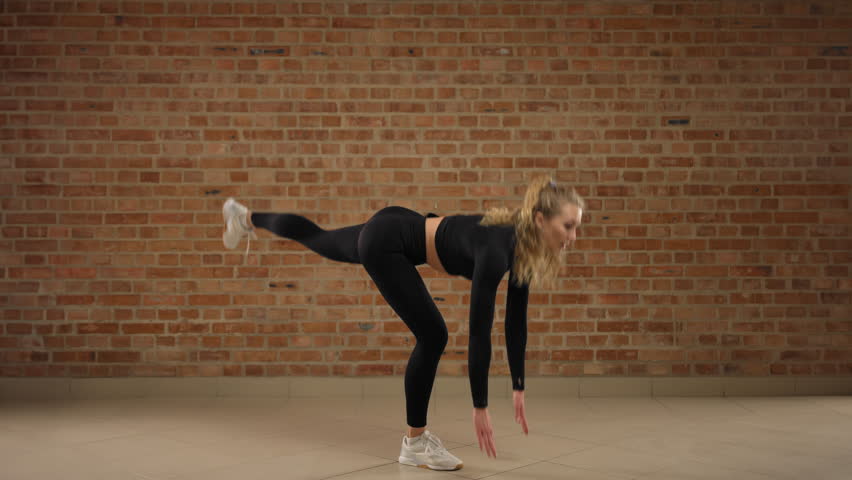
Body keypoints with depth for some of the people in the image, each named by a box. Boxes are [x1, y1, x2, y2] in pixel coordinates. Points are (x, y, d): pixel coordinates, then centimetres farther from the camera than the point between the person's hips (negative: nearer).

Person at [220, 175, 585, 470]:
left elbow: (515, 321, -4)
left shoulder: (526, 249, -10)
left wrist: (518, 388, -3)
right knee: (432, 336, -12)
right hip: (386, 241, -8)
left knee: (318, 239, 30)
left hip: (401, 232, 8)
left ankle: (245, 218, 58)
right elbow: (480, 332, -33)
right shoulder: (497, 250, -34)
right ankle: (415, 442, 4)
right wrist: (480, 407, -30)